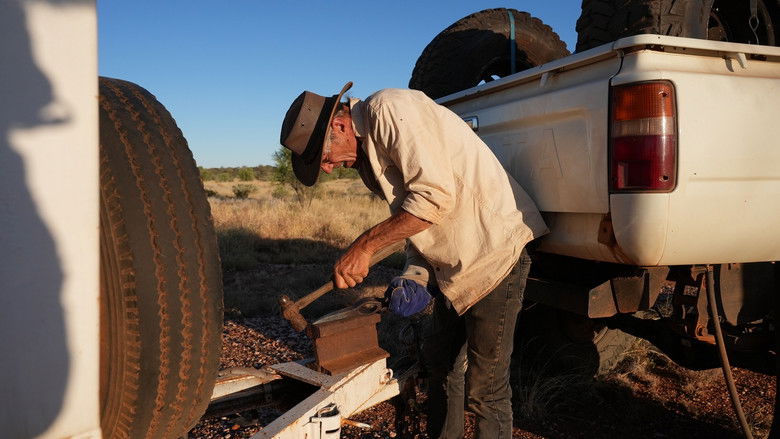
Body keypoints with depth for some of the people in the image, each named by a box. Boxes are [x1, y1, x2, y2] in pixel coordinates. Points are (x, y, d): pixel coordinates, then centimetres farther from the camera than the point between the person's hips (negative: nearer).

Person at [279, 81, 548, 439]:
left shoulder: (388, 109, -19)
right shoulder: (367, 151, 10)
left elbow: (435, 195, -27)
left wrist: (365, 245, -22)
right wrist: (415, 275, -1)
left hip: (496, 251, -10)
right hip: (453, 261, 10)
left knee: (484, 386, -3)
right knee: (439, 360, 20)